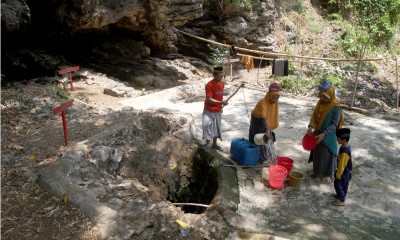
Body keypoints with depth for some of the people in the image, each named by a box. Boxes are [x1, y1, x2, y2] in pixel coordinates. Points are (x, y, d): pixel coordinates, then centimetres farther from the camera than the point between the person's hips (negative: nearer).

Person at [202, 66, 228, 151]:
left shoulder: (222, 83, 2)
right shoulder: (209, 85, -20)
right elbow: (209, 99, -25)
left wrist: (221, 106, 15)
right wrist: (221, 102, -33)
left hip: (218, 111, 7)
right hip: (209, 111, -7)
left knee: (217, 127, 15)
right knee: (208, 126, -4)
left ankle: (214, 144, 29)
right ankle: (207, 143, 11)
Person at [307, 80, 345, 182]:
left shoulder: (336, 108, -21)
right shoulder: (320, 103, -3)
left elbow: (334, 124, -21)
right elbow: (314, 116, 2)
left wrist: (324, 134, -28)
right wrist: (311, 126, -16)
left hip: (329, 137, -6)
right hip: (317, 133, 6)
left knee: (327, 154, 9)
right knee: (317, 152, 19)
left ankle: (327, 174, 27)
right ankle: (316, 170, 39)